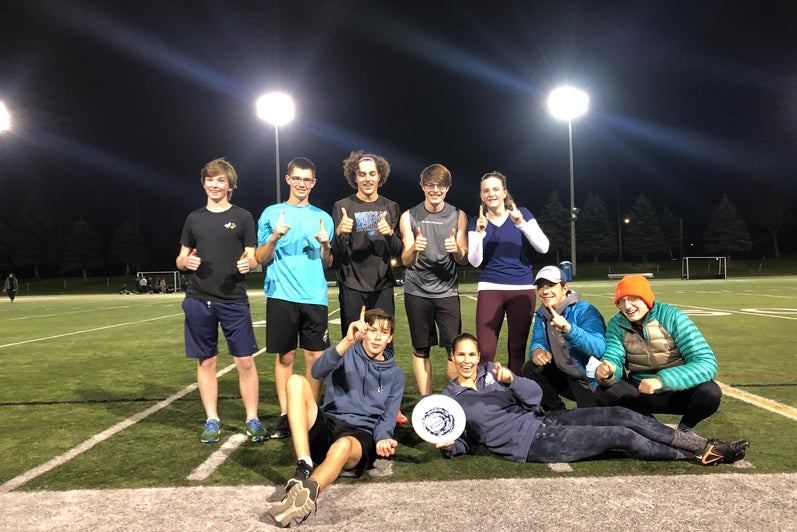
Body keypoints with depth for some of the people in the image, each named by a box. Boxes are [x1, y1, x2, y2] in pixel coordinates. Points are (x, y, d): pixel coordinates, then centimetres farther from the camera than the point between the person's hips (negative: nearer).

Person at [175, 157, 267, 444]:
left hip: (234, 301, -2)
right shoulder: (194, 218, 11)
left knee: (245, 361, -2)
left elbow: (253, 258, 3)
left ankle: (253, 419, 10)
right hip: (199, 301, 2)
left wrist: (248, 263, -20)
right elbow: (180, 259, 14)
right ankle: (212, 420, 20)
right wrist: (186, 261, -9)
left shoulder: (242, 217, 4)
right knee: (206, 362, 8)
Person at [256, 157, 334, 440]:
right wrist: (275, 236, -12)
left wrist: (325, 244, -7)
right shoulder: (271, 213, 9)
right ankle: (285, 415, 12)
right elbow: (261, 258, 5)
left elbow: (327, 263, 14)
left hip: (314, 296, 1)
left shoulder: (322, 217, 13)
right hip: (281, 295, -1)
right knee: (285, 356, 2)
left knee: (315, 356, 1)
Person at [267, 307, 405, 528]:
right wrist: (347, 342, -28)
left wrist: (383, 439, -17)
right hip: (327, 425, 1)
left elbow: (387, 418, 8)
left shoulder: (395, 375, 17)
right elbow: (318, 371, -12)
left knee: (343, 445, -39)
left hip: (360, 436, -1)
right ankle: (304, 467, -34)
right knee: (296, 381, -23)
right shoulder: (347, 352, 11)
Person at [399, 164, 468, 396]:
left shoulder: (458, 216, 3)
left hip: (447, 291, 1)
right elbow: (406, 262, -5)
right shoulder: (409, 217, 0)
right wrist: (413, 249, -29)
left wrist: (457, 250, -22)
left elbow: (464, 260, 2)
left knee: (455, 348, -4)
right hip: (417, 292, 0)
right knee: (421, 349, 6)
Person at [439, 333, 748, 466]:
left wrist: (510, 380, -19)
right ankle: (702, 455, 0)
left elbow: (534, 397, 1)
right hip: (532, 443, -5)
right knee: (623, 437, -13)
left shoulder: (489, 371, 9)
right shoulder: (450, 399, 0)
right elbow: (462, 442, 4)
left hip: (542, 421, 5)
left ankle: (706, 446, -2)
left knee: (622, 415, -11)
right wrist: (447, 446, -19)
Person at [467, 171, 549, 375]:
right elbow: (475, 262, -4)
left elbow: (543, 247, -7)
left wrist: (522, 224, -19)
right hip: (490, 289, 0)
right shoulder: (476, 222, 6)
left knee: (517, 349, 3)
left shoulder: (522, 214, 4)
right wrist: (480, 233, -17)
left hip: (522, 289, 0)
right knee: (485, 350, -7)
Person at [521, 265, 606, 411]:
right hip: (568, 376, 7)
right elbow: (537, 341, -1)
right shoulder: (542, 314, 3)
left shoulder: (585, 311, -21)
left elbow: (599, 348, -35)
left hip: (594, 381, -7)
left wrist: (568, 328, -51)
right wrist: (537, 351, -27)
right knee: (530, 369, -8)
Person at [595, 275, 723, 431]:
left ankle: (684, 428, -1)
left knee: (710, 392, -32)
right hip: (642, 392, 3)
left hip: (679, 392, -2)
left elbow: (707, 363, -28)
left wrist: (662, 380, -42)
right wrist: (607, 372, -43)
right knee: (606, 392, -24)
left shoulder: (673, 317, -20)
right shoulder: (616, 324, -7)